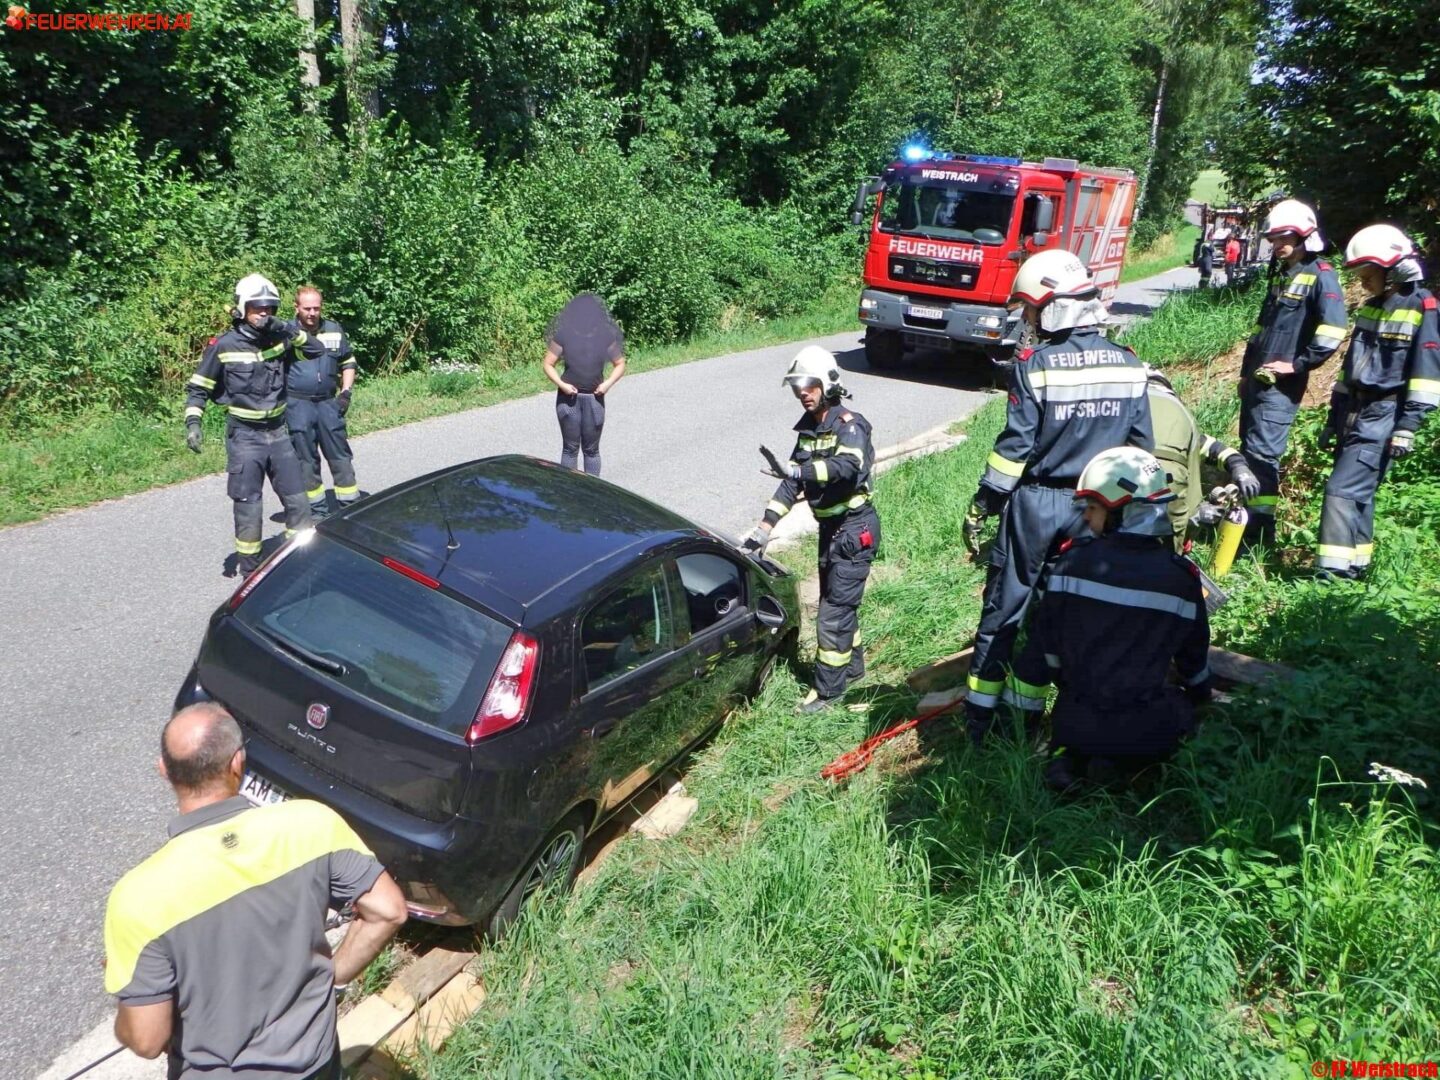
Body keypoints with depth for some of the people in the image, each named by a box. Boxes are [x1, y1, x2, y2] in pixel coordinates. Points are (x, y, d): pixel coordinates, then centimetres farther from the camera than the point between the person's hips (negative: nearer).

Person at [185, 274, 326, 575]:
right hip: (245, 437, -3)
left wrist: (290, 331, -15)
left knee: (297, 501, 9)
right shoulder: (224, 345, -8)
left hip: (279, 434, 4)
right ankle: (249, 567, 14)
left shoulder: (278, 339, 0)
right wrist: (192, 422, -13)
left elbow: (318, 351, -3)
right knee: (248, 506, 2)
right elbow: (198, 388, -2)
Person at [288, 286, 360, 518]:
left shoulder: (334, 330, 5)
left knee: (340, 455, 5)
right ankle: (318, 511, 16)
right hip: (298, 405, -2)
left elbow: (348, 363, 16)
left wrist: (346, 392, 5)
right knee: (307, 460, 6)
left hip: (328, 402, 2)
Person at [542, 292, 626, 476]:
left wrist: (608, 382, -10)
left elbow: (620, 364, 7)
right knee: (570, 448, 6)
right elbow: (547, 364, 0)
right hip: (569, 398, -1)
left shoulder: (605, 337, -3)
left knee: (591, 449, 8)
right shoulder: (563, 336, -6)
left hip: (594, 399, 1)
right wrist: (561, 384, -16)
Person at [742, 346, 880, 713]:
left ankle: (828, 688, 4)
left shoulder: (848, 424, -17)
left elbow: (850, 467, -36)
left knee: (834, 610, -6)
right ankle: (853, 664, 39)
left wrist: (803, 470, -49)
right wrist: (765, 526, -1)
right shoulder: (808, 427, 8)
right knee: (838, 602, 20)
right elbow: (792, 481, 6)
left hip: (854, 528, -8)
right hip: (829, 527, 9)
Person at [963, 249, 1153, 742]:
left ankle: (980, 718, 14)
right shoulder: (1129, 366, 2)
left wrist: (981, 507, -6)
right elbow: (1142, 446, 7)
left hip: (1036, 503, -4)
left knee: (1004, 609, 6)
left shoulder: (1035, 365, -15)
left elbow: (1015, 446, -15)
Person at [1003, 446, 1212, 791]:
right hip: (1147, 733, -1)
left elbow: (1041, 646, -3)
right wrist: (1199, 693, 35)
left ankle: (1072, 757, 3)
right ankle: (1120, 763, 4)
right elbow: (1194, 654, 12)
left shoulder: (1073, 560, -9)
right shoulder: (1181, 577, -5)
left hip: (1074, 725, 1)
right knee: (1181, 706, 31)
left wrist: (1020, 714, 10)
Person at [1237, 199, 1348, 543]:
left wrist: (1298, 364, -17)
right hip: (1257, 379, 9)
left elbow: (1333, 328, -19)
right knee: (1249, 448, 12)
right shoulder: (1280, 274, 19)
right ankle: (1245, 513, 21)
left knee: (1262, 452, -11)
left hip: (1281, 383, -9)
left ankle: (1260, 528, -7)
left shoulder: (1320, 275, -8)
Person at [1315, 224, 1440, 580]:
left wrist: (1408, 427, -17)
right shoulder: (1372, 308, 16)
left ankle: (1333, 572, -15)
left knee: (1343, 490, -15)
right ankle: (1356, 564, 20)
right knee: (1358, 492, 11)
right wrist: (1333, 418, 19)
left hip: (1383, 417, -8)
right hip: (1354, 413, 8)